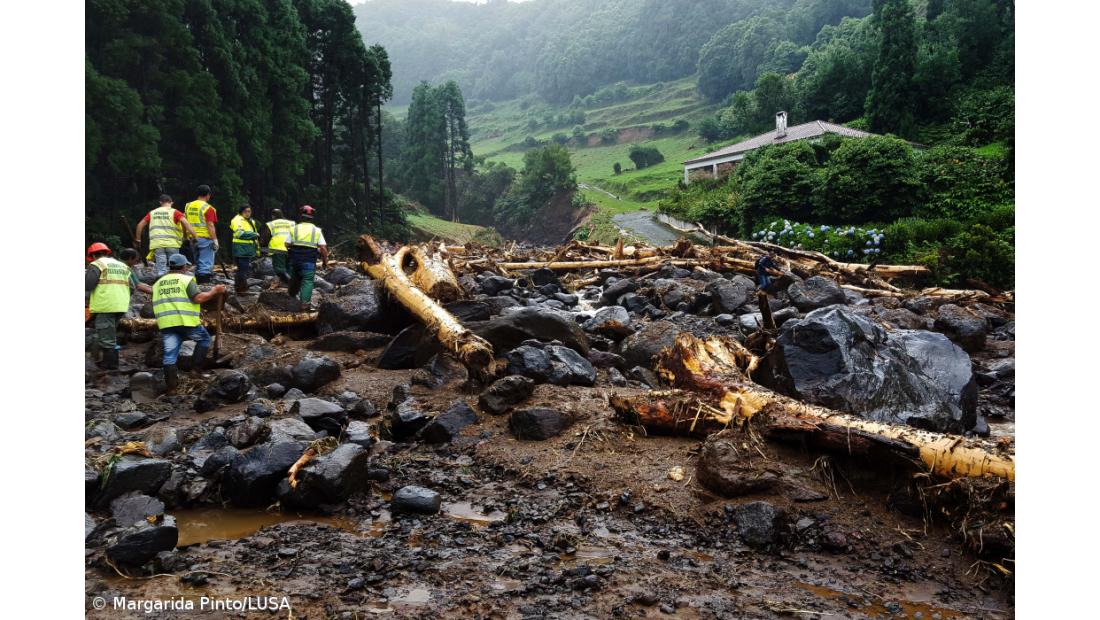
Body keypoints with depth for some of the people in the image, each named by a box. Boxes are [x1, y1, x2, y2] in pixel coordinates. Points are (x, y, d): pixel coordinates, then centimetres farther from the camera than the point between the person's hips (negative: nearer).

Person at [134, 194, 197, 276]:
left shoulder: (152, 213, 16)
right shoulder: (175, 212, 5)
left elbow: (140, 225, 18)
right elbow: (185, 223, -11)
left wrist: (138, 239, 28)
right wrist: (194, 236, -13)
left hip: (157, 244, 2)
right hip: (172, 243, -2)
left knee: (161, 270, 1)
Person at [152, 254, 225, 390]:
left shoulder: (158, 283, 19)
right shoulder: (186, 279, -1)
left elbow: (157, 304, 21)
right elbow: (198, 298, -13)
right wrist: (214, 291, -3)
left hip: (165, 323, 5)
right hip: (186, 321, -5)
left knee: (170, 353, 3)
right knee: (204, 339, 18)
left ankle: (171, 382, 1)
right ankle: (196, 367, 11)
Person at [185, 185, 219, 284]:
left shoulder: (188, 206, 10)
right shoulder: (208, 208, -11)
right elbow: (210, 226, -15)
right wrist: (215, 240, -13)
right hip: (205, 238, -7)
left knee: (198, 262, 18)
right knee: (206, 263, -3)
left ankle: (197, 281, 21)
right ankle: (204, 282, -6)